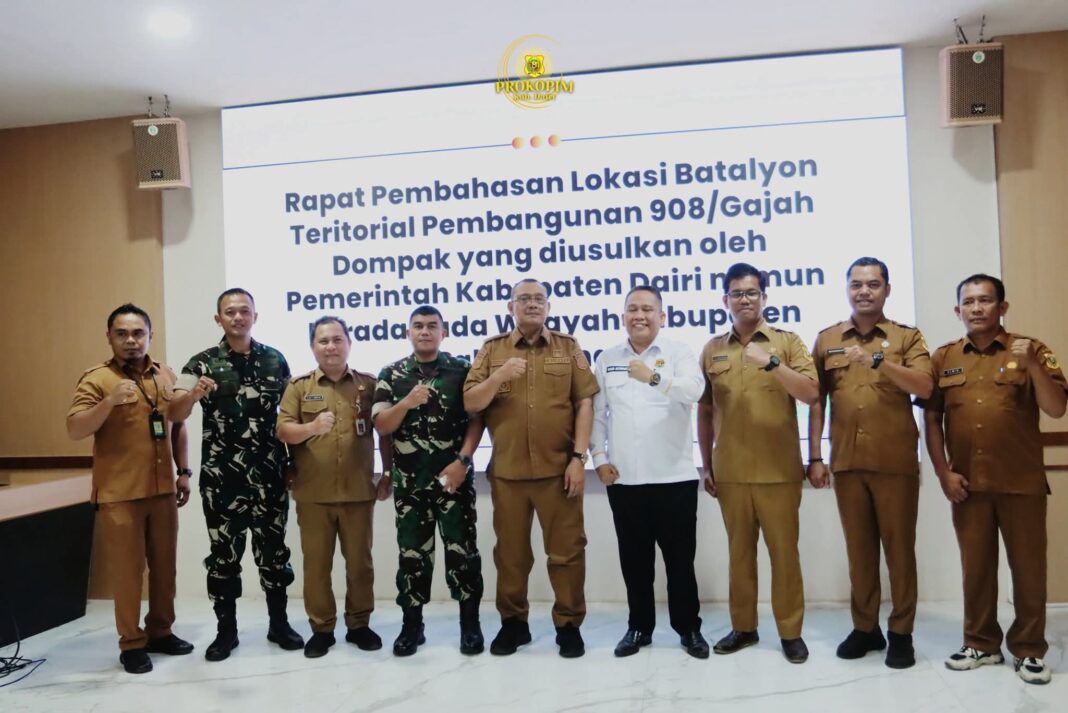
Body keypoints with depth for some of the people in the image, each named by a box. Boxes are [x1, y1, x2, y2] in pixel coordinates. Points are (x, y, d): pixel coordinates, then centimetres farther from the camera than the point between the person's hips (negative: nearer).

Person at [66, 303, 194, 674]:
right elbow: (75, 430, -16)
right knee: (127, 569, 2)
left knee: (164, 565, 12)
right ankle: (131, 643, 16)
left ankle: (160, 632, 27)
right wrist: (111, 400, -30)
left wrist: (183, 472, 12)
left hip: (162, 489, 5)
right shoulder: (96, 378, -6)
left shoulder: (166, 376, 10)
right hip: (119, 493, -5)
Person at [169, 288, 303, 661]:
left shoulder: (276, 360, 4)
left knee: (273, 549, 10)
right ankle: (226, 630, 20)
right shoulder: (201, 363, -2)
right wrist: (193, 394, -35)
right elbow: (175, 414, -13)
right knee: (224, 552, 7)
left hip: (269, 473, 2)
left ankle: (279, 623, 23)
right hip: (220, 476, -1)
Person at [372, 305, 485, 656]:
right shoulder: (390, 374, 6)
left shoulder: (462, 369, 1)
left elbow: (476, 418, -2)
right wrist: (406, 403, -17)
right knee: (411, 552, 9)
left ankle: (470, 623, 15)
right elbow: (380, 426, 0)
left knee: (462, 549, 1)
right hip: (409, 480, 2)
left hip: (454, 476, -2)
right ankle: (412, 624, 21)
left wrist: (462, 461, -13)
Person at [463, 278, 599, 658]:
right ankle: (512, 622, 27)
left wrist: (579, 457, -8)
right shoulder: (492, 349, 7)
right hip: (507, 470, 1)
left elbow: (584, 402, 0)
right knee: (510, 551, 11)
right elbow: (469, 404, 0)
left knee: (566, 549, 5)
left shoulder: (568, 347, 5)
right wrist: (498, 377, -18)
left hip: (558, 468, -1)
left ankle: (569, 625, 19)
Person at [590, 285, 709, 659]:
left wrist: (654, 377, -35)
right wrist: (599, 457, 1)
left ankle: (689, 628, 22)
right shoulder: (607, 359, 9)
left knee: (680, 557, 7)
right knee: (634, 558, 12)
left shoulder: (679, 353, 0)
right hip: (623, 478, 3)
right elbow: (596, 412, 10)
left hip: (674, 476, -2)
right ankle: (639, 626, 26)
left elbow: (693, 391, -20)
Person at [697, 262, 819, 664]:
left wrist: (771, 363, -24)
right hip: (730, 473, 2)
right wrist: (706, 466, 10)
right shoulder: (712, 350, 9)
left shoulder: (788, 343, 1)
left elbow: (811, 394, -11)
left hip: (779, 471, -2)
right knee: (739, 551, 12)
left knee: (784, 551, 5)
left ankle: (791, 631, 19)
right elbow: (705, 412, 12)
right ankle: (743, 627, 24)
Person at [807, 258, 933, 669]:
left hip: (896, 463, -2)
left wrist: (878, 361, -26)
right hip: (846, 463, 2)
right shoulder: (827, 340, 9)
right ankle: (864, 628, 22)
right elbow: (816, 401, 8)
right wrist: (814, 457, 4)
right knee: (858, 547, 11)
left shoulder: (907, 337, 3)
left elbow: (924, 388, -12)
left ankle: (901, 633, 18)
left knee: (899, 547, 6)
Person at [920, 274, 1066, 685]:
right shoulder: (943, 358, 6)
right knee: (976, 567, 11)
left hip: (1022, 482, -1)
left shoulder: (1030, 350, 1)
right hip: (968, 483, 2)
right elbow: (931, 419, 6)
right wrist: (943, 473, -2)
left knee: (1028, 568, 7)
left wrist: (1033, 366, -21)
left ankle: (1028, 650, 21)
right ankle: (981, 644, 24)